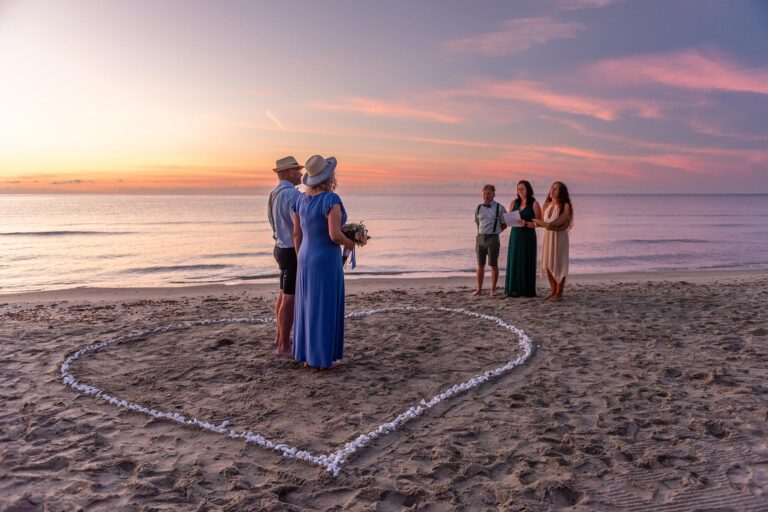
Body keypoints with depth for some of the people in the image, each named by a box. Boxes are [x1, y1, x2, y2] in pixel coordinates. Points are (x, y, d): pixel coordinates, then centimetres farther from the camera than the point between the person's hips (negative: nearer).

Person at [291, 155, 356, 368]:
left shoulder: (302, 199, 4)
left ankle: (307, 356, 21)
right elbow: (334, 234, -25)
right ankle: (321, 358, 9)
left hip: (307, 259, 7)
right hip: (327, 262, -7)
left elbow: (297, 234, 8)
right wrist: (350, 243, -3)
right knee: (324, 310, 2)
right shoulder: (331, 199, -19)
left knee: (308, 308, 14)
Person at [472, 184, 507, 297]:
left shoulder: (499, 208, -4)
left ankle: (493, 289, 11)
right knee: (480, 265, 9)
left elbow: (504, 224, 2)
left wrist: (494, 232, -2)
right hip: (480, 237, 4)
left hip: (492, 238, -4)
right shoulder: (478, 208, 8)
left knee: (493, 265, 2)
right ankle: (479, 289, 16)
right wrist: (480, 233, 10)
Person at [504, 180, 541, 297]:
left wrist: (525, 223, -21)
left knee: (527, 262, -1)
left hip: (528, 236, -4)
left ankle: (527, 290, 5)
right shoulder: (514, 203, 10)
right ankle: (514, 290, 7)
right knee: (514, 261, 1)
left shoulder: (534, 204, -4)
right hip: (515, 235, 4)